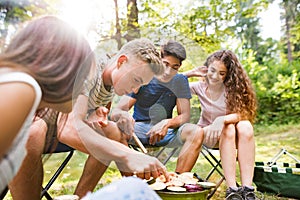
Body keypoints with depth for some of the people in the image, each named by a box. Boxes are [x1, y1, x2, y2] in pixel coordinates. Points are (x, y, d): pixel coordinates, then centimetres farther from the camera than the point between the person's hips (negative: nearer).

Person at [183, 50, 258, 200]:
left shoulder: (232, 87, -10)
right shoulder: (200, 87, -6)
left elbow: (240, 114, -23)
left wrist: (222, 120, -42)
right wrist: (191, 73, -15)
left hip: (230, 135, 1)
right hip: (206, 133, -1)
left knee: (246, 126, -32)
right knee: (228, 129, -33)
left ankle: (247, 188, -36)